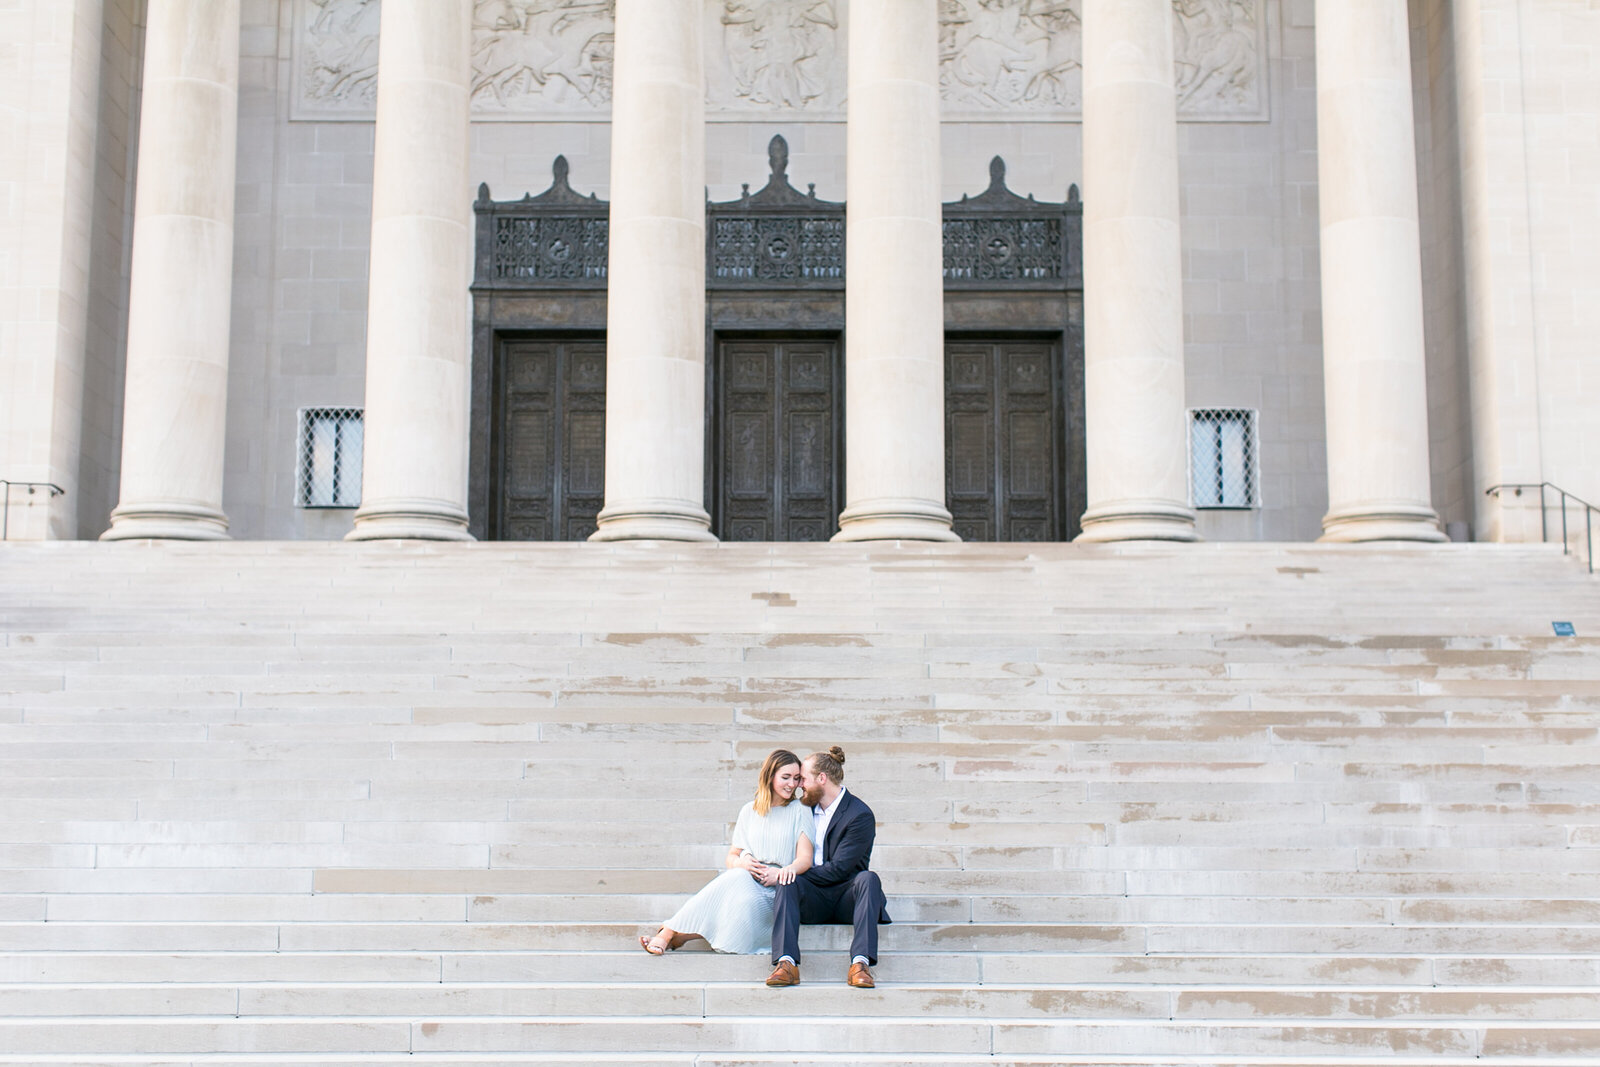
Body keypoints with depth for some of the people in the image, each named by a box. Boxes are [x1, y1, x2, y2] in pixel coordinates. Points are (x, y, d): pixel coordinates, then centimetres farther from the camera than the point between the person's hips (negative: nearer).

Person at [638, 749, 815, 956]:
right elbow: (731, 857, 18)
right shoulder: (749, 811, 18)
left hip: (776, 888, -2)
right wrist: (741, 863, -7)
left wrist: (787, 870, -24)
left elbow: (805, 859, -1)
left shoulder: (800, 810, 9)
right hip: (744, 880, 2)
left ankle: (673, 935, -34)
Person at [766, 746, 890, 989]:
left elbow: (838, 869, -15)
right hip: (813, 898, 4)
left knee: (868, 878, -33)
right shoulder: (807, 808, 14)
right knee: (788, 882, -26)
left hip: (845, 897, -4)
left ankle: (860, 962, -45)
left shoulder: (861, 815, -9)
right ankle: (787, 963, -43)